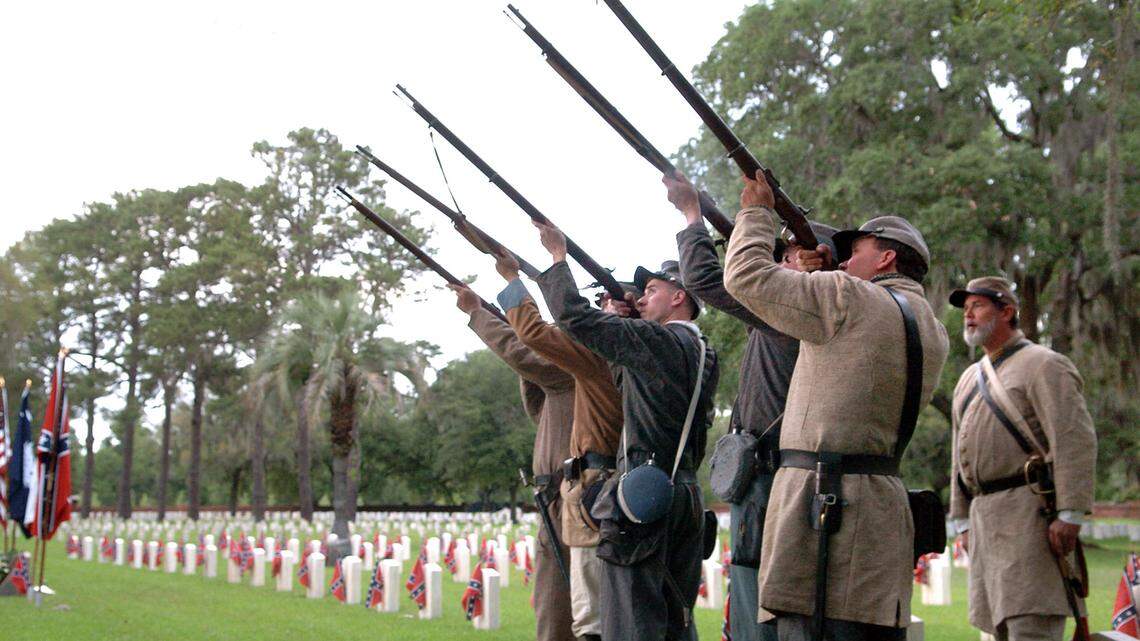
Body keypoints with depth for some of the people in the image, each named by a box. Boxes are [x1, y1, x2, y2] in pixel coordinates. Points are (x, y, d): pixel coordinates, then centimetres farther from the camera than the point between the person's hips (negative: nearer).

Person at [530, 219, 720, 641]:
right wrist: (623, 318, 19)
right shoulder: (703, 355, 18)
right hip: (686, 496, 9)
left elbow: (575, 317, -12)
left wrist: (558, 256, 0)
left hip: (643, 492, -9)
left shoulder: (659, 340, -8)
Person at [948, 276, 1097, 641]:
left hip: (1028, 511, -8)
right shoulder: (969, 379, 21)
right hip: (985, 514, 8)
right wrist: (963, 521, 19)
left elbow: (1076, 440, -14)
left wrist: (1070, 515, -21)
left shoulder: (1043, 365, -4)